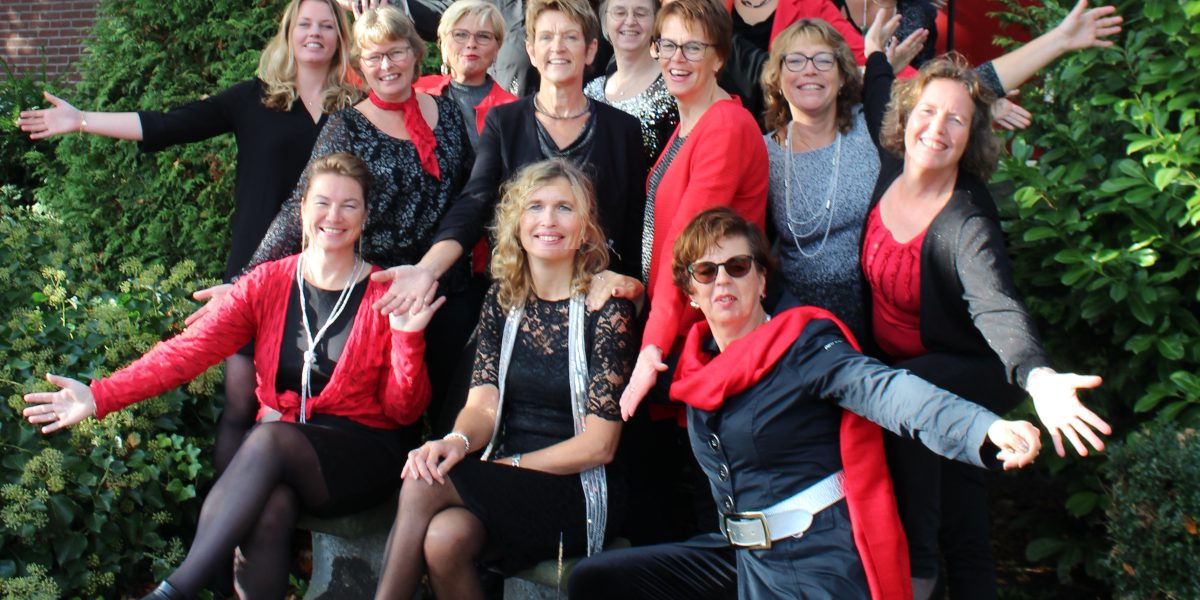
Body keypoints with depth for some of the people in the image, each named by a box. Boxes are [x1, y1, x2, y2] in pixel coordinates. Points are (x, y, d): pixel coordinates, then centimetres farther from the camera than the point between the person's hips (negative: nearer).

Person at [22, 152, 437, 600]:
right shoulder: (266, 283, 5)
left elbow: (404, 411, -2)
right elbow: (192, 349, -7)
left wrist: (408, 338, -20)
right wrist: (101, 396, -20)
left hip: (362, 457, -2)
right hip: (280, 444, 2)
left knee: (269, 439, -33)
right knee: (269, 511, -33)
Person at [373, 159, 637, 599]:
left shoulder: (606, 307, -6)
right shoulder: (503, 300, 9)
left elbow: (599, 444, -9)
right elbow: (483, 404, 0)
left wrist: (504, 465, -15)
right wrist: (457, 442, -23)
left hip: (578, 493, -4)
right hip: (505, 487, 4)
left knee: (422, 487, -27)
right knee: (443, 538, -30)